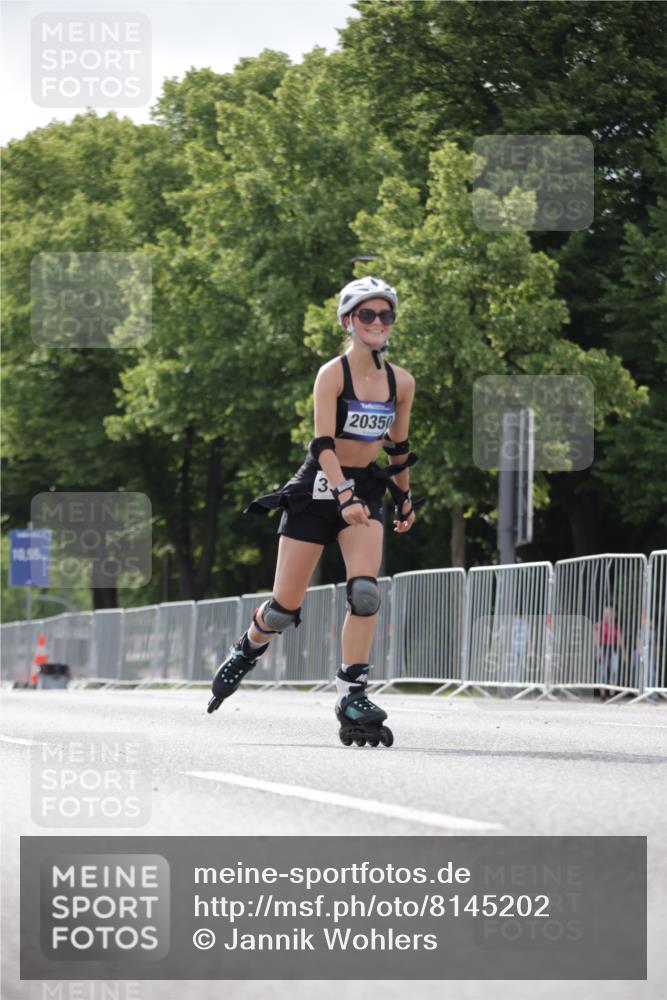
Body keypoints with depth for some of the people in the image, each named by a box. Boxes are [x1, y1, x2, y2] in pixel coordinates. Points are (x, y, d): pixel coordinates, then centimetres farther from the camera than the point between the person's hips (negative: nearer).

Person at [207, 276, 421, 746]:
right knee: (285, 606, 1)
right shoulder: (332, 374, -13)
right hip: (319, 488, -3)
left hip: (366, 489, 3)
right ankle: (246, 652, 34)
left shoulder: (401, 382, 2)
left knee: (365, 591, -21)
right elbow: (324, 443, -22)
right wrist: (344, 496, -35)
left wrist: (404, 497, 23)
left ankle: (352, 696, -13)